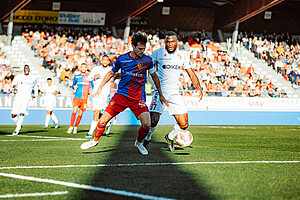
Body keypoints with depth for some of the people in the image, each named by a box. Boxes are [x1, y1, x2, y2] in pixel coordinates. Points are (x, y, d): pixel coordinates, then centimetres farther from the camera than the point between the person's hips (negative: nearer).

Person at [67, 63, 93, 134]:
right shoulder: (76, 77, 11)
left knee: (80, 113, 1)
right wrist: (74, 87, -1)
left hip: (85, 98, 0)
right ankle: (71, 127, -12)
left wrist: (91, 90, -4)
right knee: (74, 110, -16)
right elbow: (73, 85, 22)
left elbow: (93, 85, 16)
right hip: (77, 96, 0)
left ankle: (75, 127, 14)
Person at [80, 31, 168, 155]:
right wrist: (100, 87, 13)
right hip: (121, 95, 0)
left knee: (146, 124, -18)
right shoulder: (122, 59, -3)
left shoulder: (147, 60, -4)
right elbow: (111, 73, 15)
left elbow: (154, 77, 12)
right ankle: (95, 140, 21)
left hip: (138, 98, 0)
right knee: (103, 120, -7)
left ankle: (139, 142, 12)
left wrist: (160, 95, 16)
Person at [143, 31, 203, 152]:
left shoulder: (183, 56, 7)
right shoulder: (158, 53, -2)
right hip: (160, 91, -3)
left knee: (184, 125, -3)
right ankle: (147, 139, 13)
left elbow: (191, 74, 11)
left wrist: (198, 87, -5)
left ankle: (170, 137, 28)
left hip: (175, 93, 3)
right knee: (153, 120, -18)